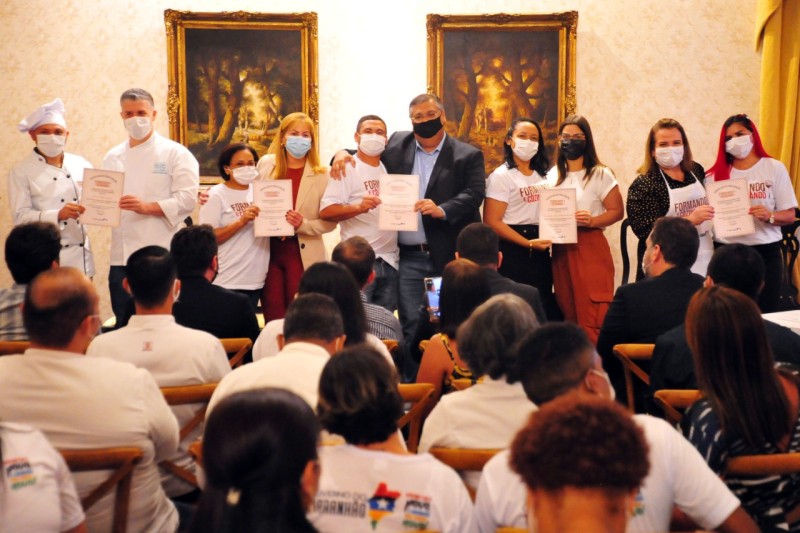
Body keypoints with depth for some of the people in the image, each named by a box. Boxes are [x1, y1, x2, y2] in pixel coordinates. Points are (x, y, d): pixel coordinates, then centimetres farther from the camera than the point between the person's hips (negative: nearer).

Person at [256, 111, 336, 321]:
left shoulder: (321, 175, -5)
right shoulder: (266, 164, 4)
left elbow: (330, 222, -7)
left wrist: (303, 224, -23)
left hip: (303, 255, -3)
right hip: (269, 251, 3)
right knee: (273, 318, 8)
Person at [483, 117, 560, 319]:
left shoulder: (543, 176, 15)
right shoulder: (501, 176, -6)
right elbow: (492, 222, -14)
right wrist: (528, 243, -18)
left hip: (541, 252, 7)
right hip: (513, 252, -7)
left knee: (544, 306, 7)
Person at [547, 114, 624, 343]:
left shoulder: (599, 174, -2)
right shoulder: (553, 175, 14)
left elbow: (617, 211, -5)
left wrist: (592, 221, -21)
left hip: (590, 249, -5)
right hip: (560, 249, 5)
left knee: (592, 315, -9)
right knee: (568, 312, 8)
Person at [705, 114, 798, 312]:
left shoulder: (774, 168, 0)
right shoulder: (716, 174, 3)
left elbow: (789, 215, -1)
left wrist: (769, 216, -19)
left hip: (766, 252, -1)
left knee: (766, 312, 2)